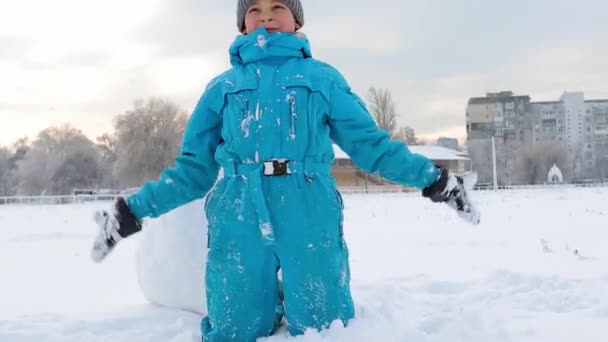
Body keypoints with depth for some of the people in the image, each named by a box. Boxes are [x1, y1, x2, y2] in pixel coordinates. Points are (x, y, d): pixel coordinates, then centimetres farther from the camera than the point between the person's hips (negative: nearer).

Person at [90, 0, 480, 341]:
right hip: (238, 222, 1)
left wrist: (434, 179, 2)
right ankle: (269, 308, 36)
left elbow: (370, 143, 11)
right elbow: (195, 167, 15)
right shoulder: (223, 86, 16)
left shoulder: (323, 77, 14)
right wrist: (134, 209, 7)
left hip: (311, 220, -1)